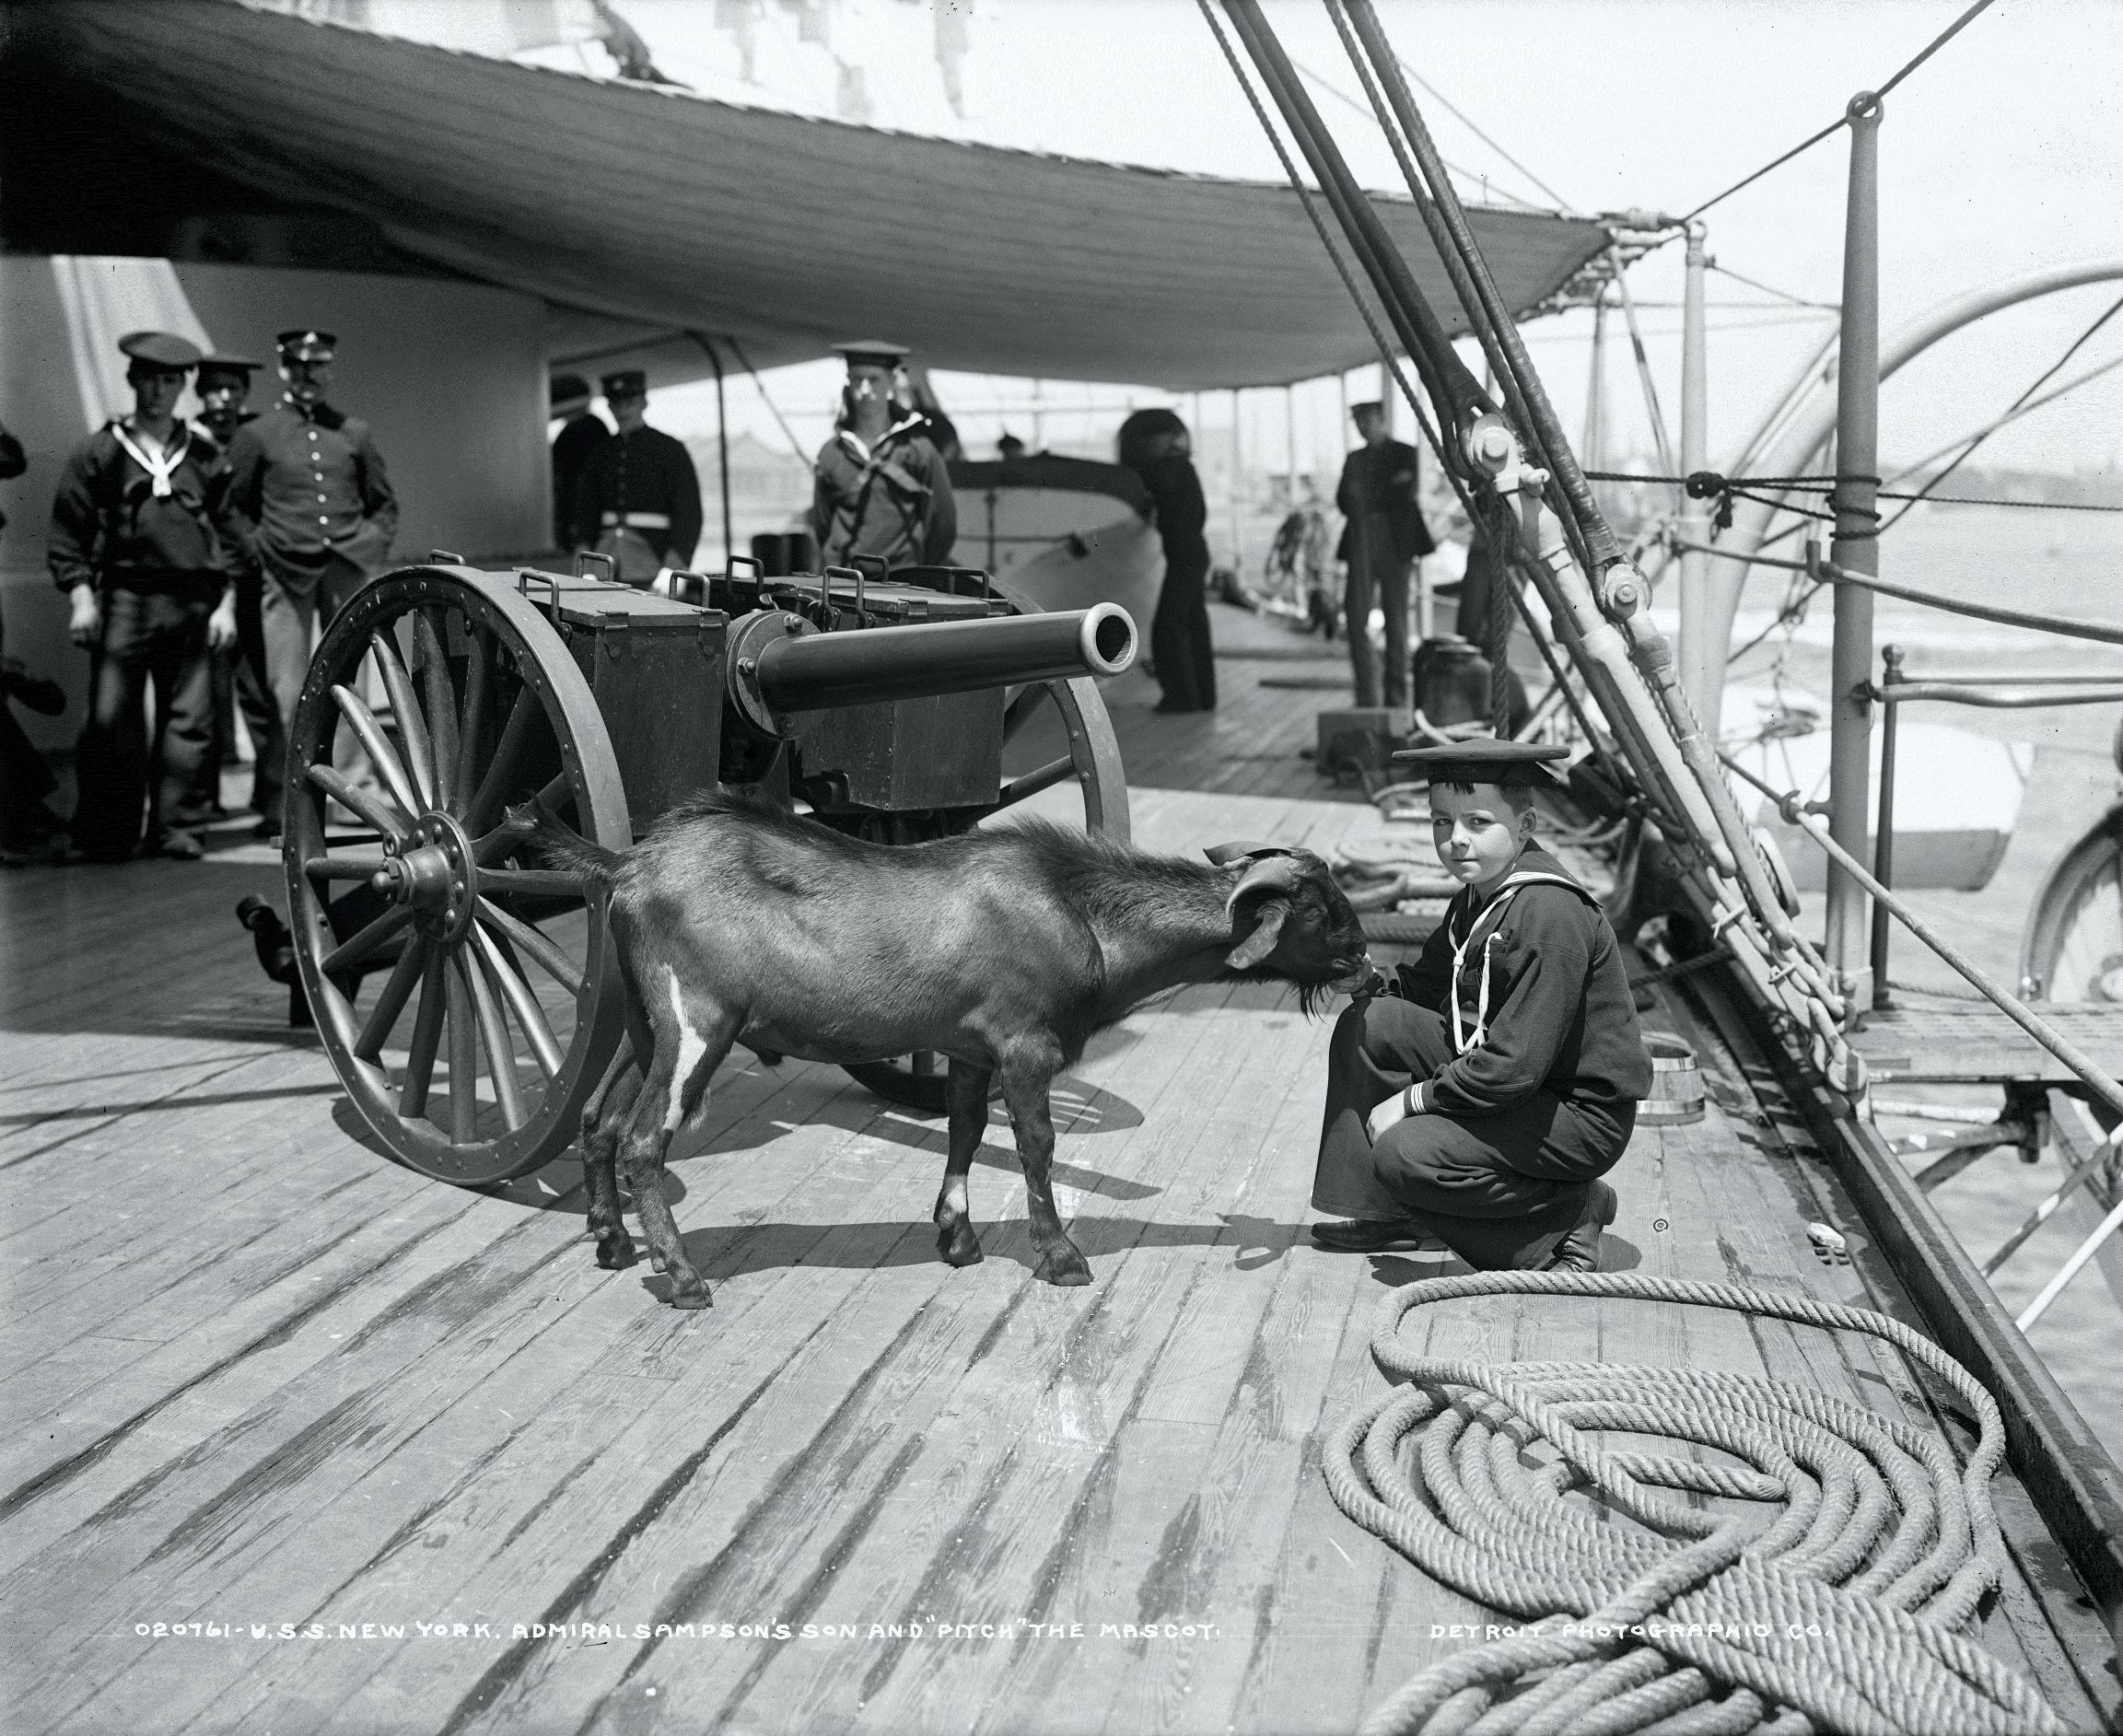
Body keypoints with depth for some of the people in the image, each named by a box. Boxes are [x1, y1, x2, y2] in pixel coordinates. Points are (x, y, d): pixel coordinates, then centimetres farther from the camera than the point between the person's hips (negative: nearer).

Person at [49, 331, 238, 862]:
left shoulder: (203, 456, 13)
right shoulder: (98, 452, 8)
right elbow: (67, 534, 6)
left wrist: (226, 603, 5)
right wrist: (81, 597, -4)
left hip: (192, 605, 2)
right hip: (123, 600, -2)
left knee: (189, 720, 1)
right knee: (111, 722, -6)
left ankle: (176, 828, 10)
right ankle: (106, 834, 2)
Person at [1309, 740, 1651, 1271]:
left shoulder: (1551, 914, -26)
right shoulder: (1479, 895, 4)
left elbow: (1516, 1066, -28)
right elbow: (1423, 987, 12)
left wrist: (1414, 1099, -18)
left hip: (1583, 1115, -9)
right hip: (1503, 1076, 9)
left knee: (1406, 1155, -23)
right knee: (1368, 1023, -2)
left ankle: (1571, 1212, -3)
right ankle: (1389, 1213, 9)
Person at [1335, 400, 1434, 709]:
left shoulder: (1404, 454, 6)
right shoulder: (1354, 459, 20)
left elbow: (1408, 495, -8)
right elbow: (1343, 501, 11)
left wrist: (1367, 498, -5)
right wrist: (1387, 492, -2)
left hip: (1393, 544, -4)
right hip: (1360, 545, 4)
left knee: (1395, 622, 0)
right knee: (1356, 619, -6)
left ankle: (1396, 696, 5)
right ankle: (1367, 697, -2)